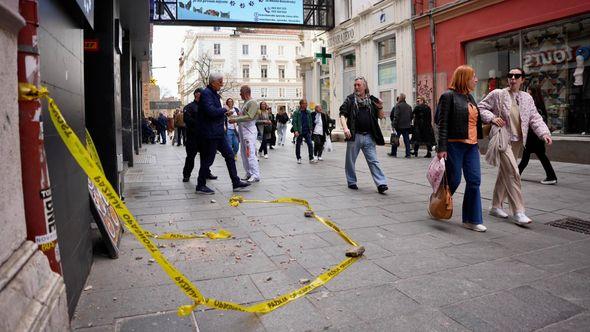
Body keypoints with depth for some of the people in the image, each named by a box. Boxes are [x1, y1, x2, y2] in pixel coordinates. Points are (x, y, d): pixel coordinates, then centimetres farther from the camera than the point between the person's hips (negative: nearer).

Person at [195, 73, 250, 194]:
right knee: (208, 160, -1)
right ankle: (200, 186, 13)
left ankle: (236, 183, 15)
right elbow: (211, 111, -26)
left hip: (218, 132, 10)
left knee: (229, 155, 9)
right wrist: (224, 110, -11)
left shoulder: (214, 94, 17)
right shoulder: (206, 93, -14)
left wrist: (224, 113, 4)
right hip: (210, 133, -10)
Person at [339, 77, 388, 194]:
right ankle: (351, 182, 24)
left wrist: (380, 108, -4)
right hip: (354, 136, -1)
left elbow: (380, 116, 16)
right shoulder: (350, 99, 4)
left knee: (373, 161, -2)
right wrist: (345, 127, -20)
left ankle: (381, 184, -5)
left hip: (368, 137, 1)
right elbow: (342, 115, -4)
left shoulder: (372, 100, 10)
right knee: (350, 160, 8)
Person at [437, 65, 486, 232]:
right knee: (454, 180, -1)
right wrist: (442, 147, -18)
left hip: (471, 145, 8)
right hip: (454, 144, -8)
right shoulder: (449, 96, -6)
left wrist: (476, 143, 20)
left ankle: (472, 220, 9)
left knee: (474, 181, 2)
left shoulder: (469, 96, 18)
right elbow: (443, 123, -12)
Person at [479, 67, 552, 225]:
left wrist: (544, 133, -6)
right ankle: (518, 212, -14)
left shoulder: (527, 98, 13)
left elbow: (535, 118, 9)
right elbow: (481, 107, 2)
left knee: (504, 173, 14)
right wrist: (492, 118, -15)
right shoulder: (497, 94, -1)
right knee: (513, 173, -16)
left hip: (517, 141, 6)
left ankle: (496, 206, 26)